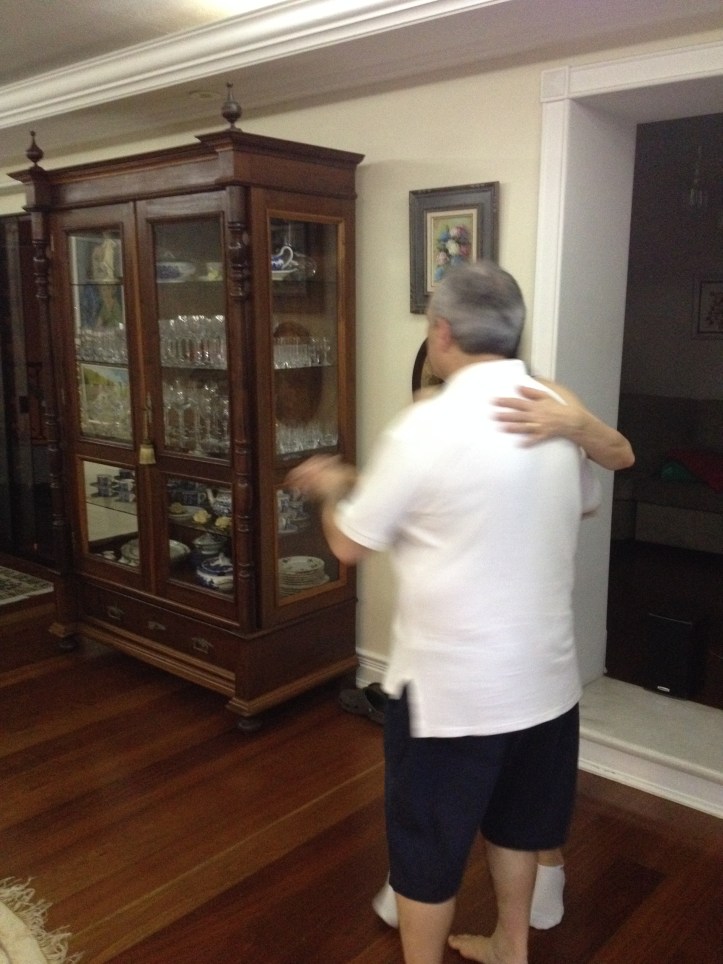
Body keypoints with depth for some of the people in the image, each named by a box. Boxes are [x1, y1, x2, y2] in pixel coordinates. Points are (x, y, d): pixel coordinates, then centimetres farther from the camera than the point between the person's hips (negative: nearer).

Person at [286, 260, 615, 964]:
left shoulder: (428, 426, -21)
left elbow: (348, 544, -11)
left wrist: (334, 487, 11)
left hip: (450, 687, -7)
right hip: (544, 676, 7)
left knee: (427, 845, 14)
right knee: (517, 821, 27)